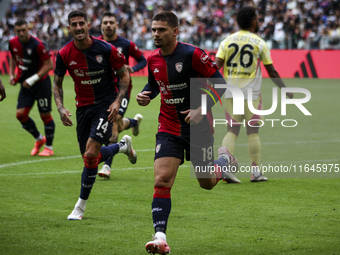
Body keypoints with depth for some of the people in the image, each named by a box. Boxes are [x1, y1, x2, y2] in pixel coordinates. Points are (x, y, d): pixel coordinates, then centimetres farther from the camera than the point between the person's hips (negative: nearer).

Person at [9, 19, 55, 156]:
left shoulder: (37, 45, -21)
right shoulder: (13, 43, -2)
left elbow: (49, 65, -18)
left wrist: (33, 79, -21)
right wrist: (11, 74, 6)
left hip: (41, 83, -6)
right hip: (26, 84, 6)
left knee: (45, 115, -1)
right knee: (20, 114, -4)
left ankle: (49, 147, 13)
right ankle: (39, 139, 19)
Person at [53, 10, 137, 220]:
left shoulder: (106, 49, -15)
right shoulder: (64, 54, -7)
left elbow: (124, 74, -3)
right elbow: (57, 83, 6)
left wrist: (117, 101, -14)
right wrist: (61, 108, -9)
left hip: (106, 104, -4)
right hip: (83, 106, 4)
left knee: (91, 153, -16)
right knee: (90, 157, 9)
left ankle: (81, 206, -4)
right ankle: (123, 146, 41)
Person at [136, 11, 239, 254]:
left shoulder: (192, 54, -17)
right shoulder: (153, 60, 1)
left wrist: (202, 109, -23)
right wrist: (146, 95, -1)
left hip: (198, 127, -4)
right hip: (169, 129, 4)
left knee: (207, 183, 11)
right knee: (162, 180, -14)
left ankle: (225, 160, 45)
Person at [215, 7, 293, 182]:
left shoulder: (227, 41, 6)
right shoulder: (259, 43, -2)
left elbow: (216, 66, -4)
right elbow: (271, 72, 1)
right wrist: (285, 90, 12)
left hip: (231, 93, 3)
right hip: (251, 93, -3)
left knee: (232, 131, 7)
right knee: (252, 131, 4)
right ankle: (255, 172, 7)